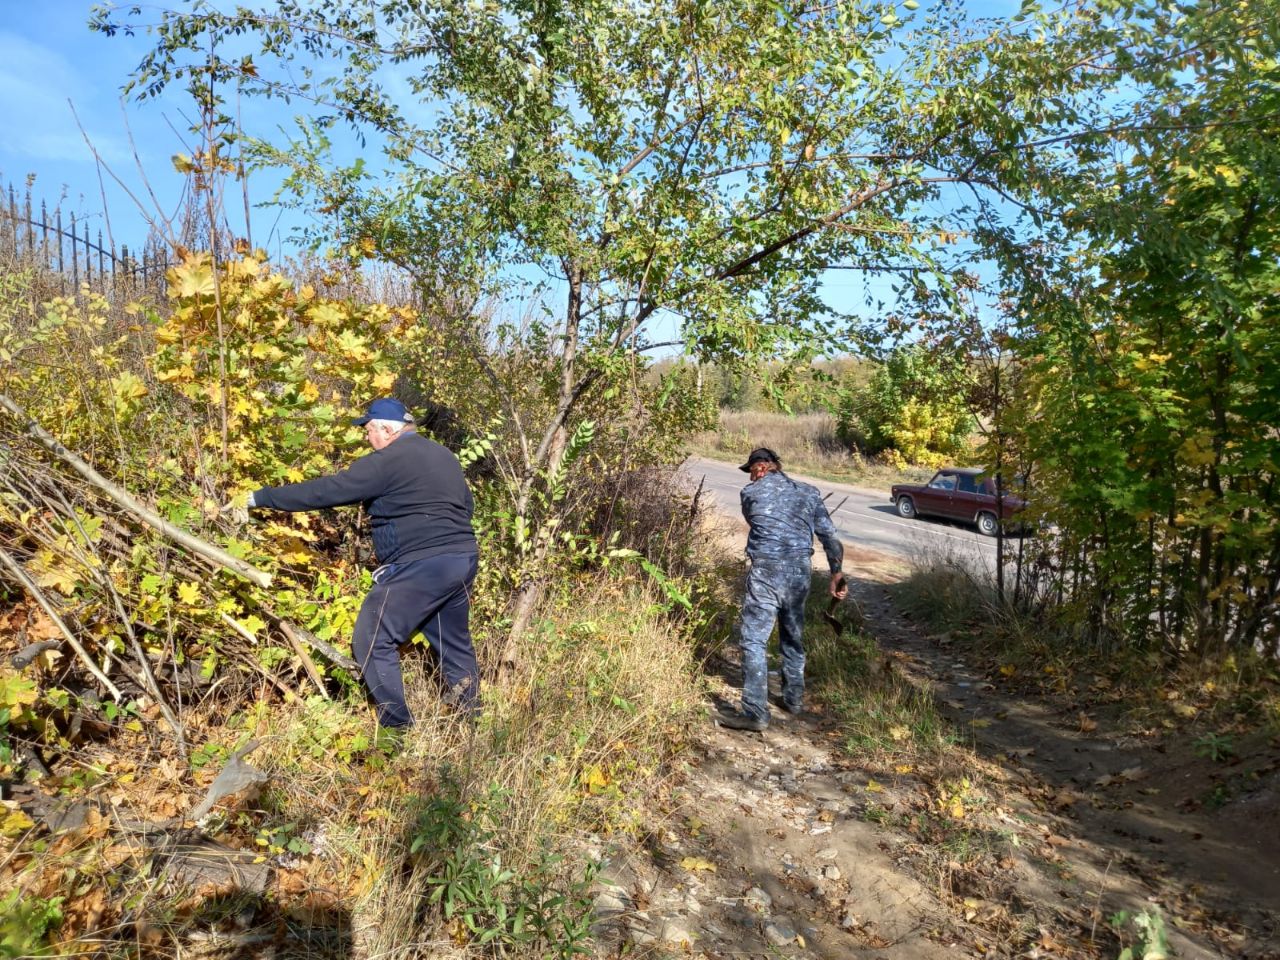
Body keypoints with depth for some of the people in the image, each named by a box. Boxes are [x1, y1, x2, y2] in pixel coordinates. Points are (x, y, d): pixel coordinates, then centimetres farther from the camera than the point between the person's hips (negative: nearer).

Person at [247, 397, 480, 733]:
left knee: (372, 641, 0)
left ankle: (397, 727, 1)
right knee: (453, 641, 21)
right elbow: (466, 504, 24)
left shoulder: (387, 460, -10)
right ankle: (471, 716, 30)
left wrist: (262, 497, -3)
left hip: (421, 566, -9)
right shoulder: (444, 455, 16)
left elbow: (327, 490, -11)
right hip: (464, 560, 9)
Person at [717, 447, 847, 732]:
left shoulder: (750, 493, 3)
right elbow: (830, 536, 8)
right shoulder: (809, 492, 12)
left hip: (767, 571, -5)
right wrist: (837, 573, 11)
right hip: (801, 572, 5)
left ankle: (754, 712, -8)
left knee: (754, 640, -3)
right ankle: (794, 698, 33)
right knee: (793, 637, 21)